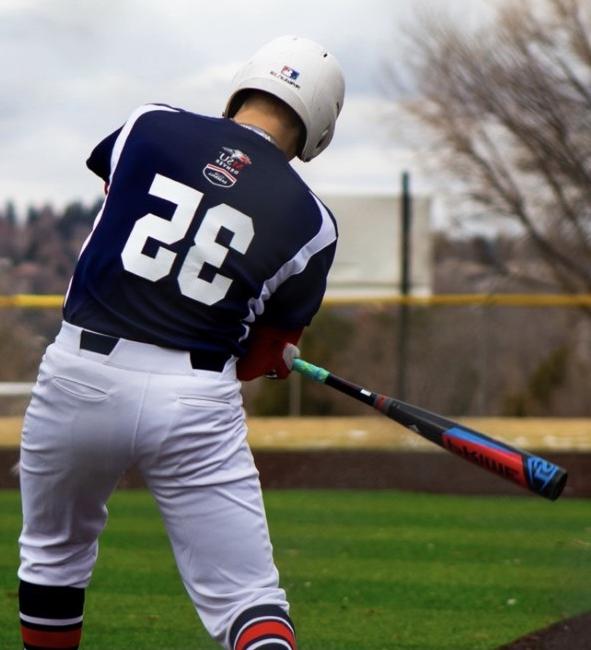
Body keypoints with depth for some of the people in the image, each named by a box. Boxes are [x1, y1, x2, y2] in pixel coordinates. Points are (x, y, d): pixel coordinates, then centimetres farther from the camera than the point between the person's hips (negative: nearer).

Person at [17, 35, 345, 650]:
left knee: (54, 552, 24)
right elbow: (262, 358, 8)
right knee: (246, 598, 1)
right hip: (199, 400, -1)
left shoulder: (149, 125, 4)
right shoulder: (311, 223, 3)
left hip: (80, 374, 1)